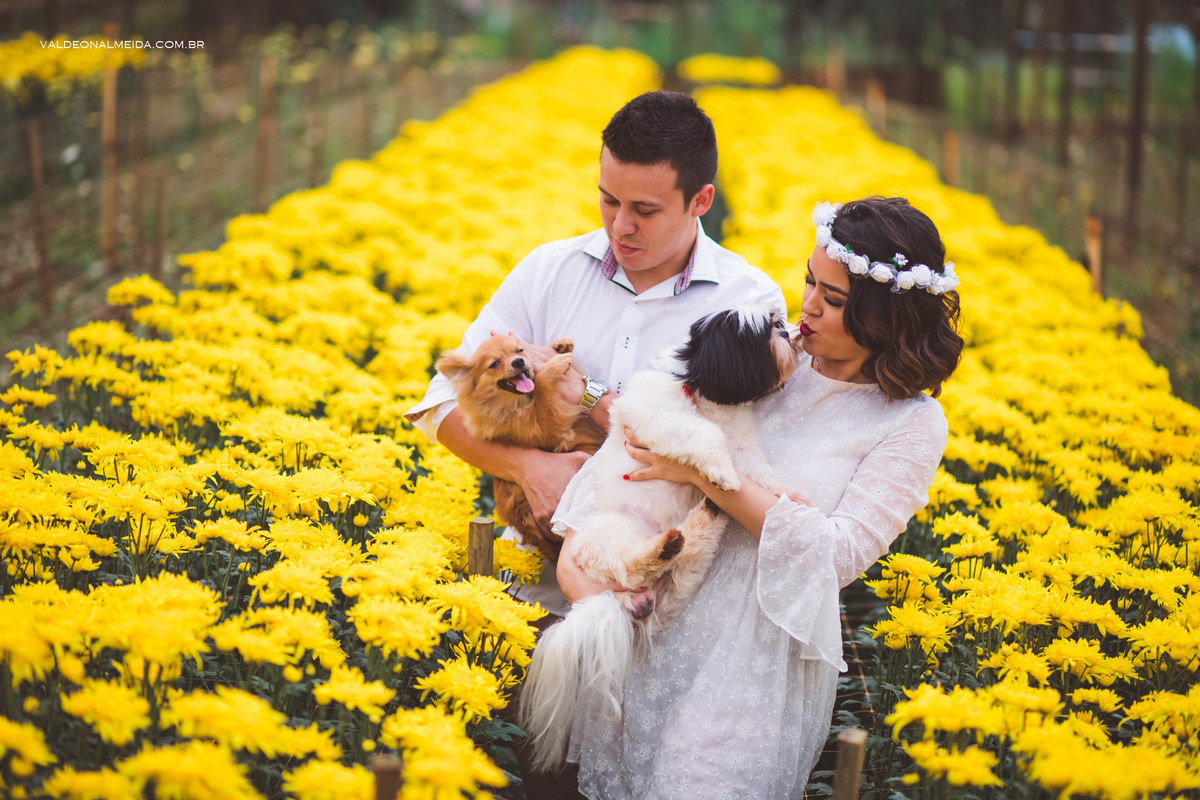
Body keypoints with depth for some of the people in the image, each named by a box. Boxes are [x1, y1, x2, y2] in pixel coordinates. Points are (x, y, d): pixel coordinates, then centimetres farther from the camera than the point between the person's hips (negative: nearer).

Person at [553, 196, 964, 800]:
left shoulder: (914, 424, -4)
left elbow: (840, 554, -14)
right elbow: (631, 440, 6)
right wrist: (575, 540, -9)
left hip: (762, 656, -4)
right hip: (655, 619, 4)